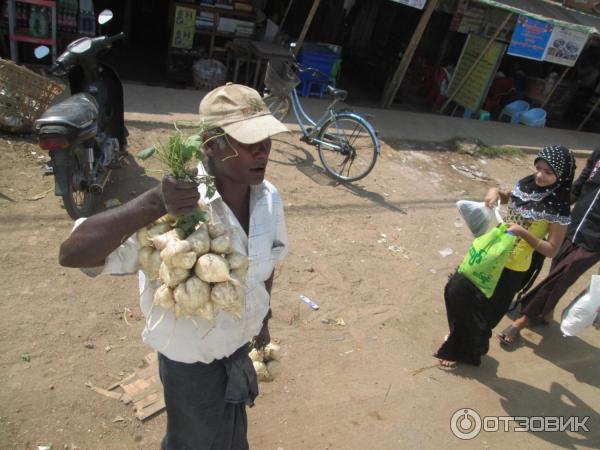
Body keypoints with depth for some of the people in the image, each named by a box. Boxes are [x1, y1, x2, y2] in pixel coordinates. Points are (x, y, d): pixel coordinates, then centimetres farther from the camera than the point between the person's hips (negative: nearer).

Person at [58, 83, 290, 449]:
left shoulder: (269, 197, -14)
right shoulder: (175, 210, -34)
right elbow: (73, 254, -41)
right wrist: (154, 204, -53)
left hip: (240, 345, 5)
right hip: (192, 360, -5)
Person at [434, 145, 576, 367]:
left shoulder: (558, 208, -19)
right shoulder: (526, 184, -3)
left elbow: (552, 250, -15)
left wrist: (523, 233, -27)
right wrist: (496, 191, -2)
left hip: (511, 268, -6)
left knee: (483, 312, 7)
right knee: (456, 290, 10)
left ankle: (464, 351, 33)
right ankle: (460, 335, 38)